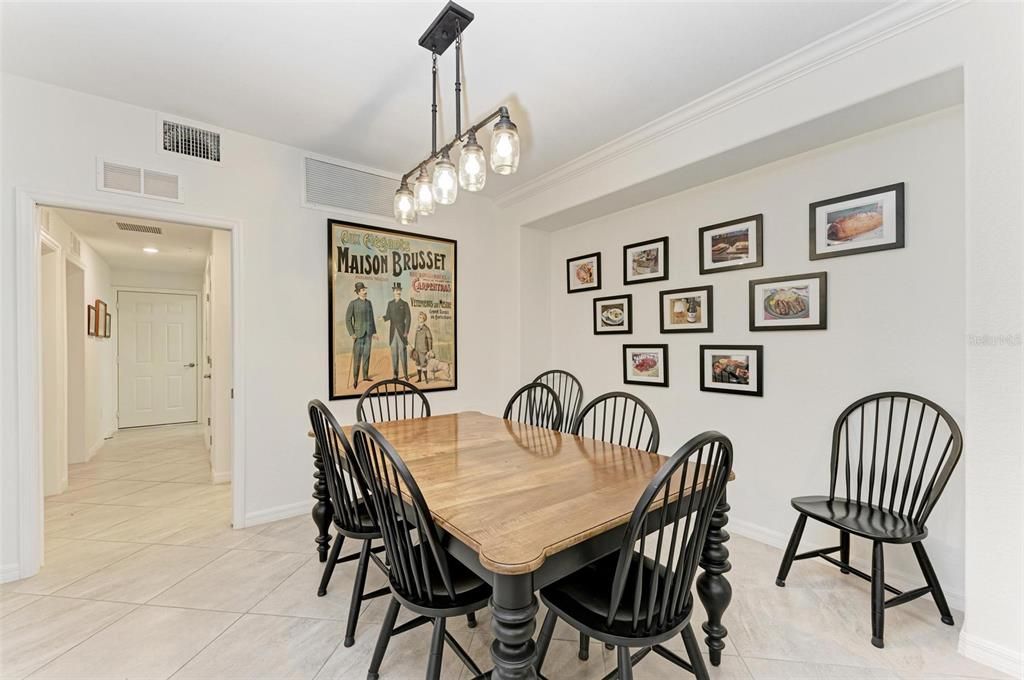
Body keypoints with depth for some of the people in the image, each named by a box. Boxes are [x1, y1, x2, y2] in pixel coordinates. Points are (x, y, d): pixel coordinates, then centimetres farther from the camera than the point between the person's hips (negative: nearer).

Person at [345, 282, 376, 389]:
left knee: (367, 354, 6)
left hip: (368, 333, 5)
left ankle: (365, 375, 13)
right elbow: (348, 319, -10)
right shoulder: (353, 303, -10)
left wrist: (374, 332, 8)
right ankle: (355, 378, 2)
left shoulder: (369, 303, 7)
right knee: (357, 356, -5)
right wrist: (351, 333, -16)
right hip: (358, 333, -5)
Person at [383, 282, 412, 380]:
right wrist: (383, 318, -18)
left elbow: (408, 319, -6)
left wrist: (406, 332, -14)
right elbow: (388, 317, 7)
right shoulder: (390, 303, 12)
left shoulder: (405, 304, -1)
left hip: (402, 331, -4)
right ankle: (395, 374, 10)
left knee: (402, 352, -8)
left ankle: (406, 374, 0)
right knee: (394, 352, 4)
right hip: (393, 331, 4)